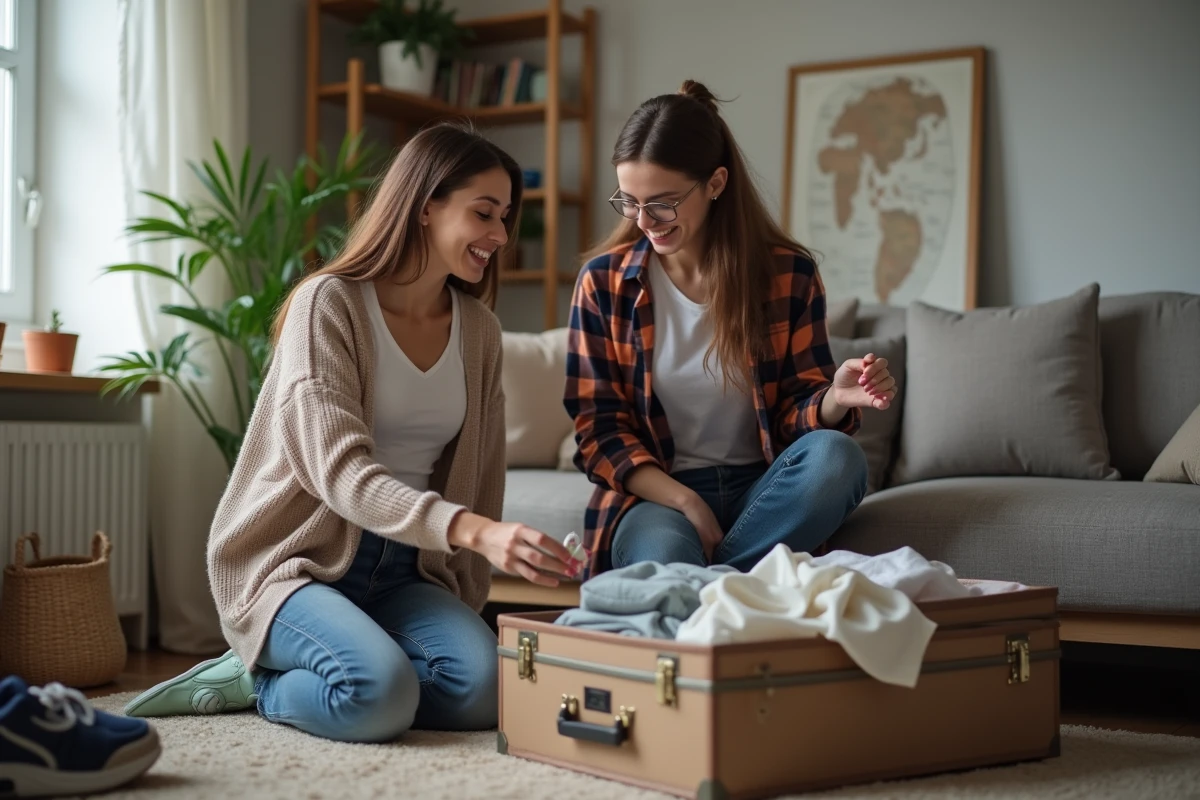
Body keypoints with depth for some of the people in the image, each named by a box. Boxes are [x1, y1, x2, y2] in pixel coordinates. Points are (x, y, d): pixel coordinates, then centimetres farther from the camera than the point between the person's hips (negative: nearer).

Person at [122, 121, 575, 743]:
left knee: (483, 686, -23)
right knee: (379, 696, -33)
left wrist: (461, 611, 6)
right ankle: (259, 667, 0)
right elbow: (340, 471, -24)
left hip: (401, 569, 6)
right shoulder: (329, 303, -12)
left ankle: (266, 684, 0)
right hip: (294, 558, -6)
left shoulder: (478, 330, 8)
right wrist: (476, 530, -38)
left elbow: (479, 475, 12)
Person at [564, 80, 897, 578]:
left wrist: (837, 399, -21)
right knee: (664, 553, -39)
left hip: (761, 492, 4)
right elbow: (599, 430, 0)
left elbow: (794, 410, 4)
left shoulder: (788, 274, 1)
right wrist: (686, 502, -16)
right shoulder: (603, 282, 0)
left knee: (836, 455, -31)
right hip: (653, 495, -3)